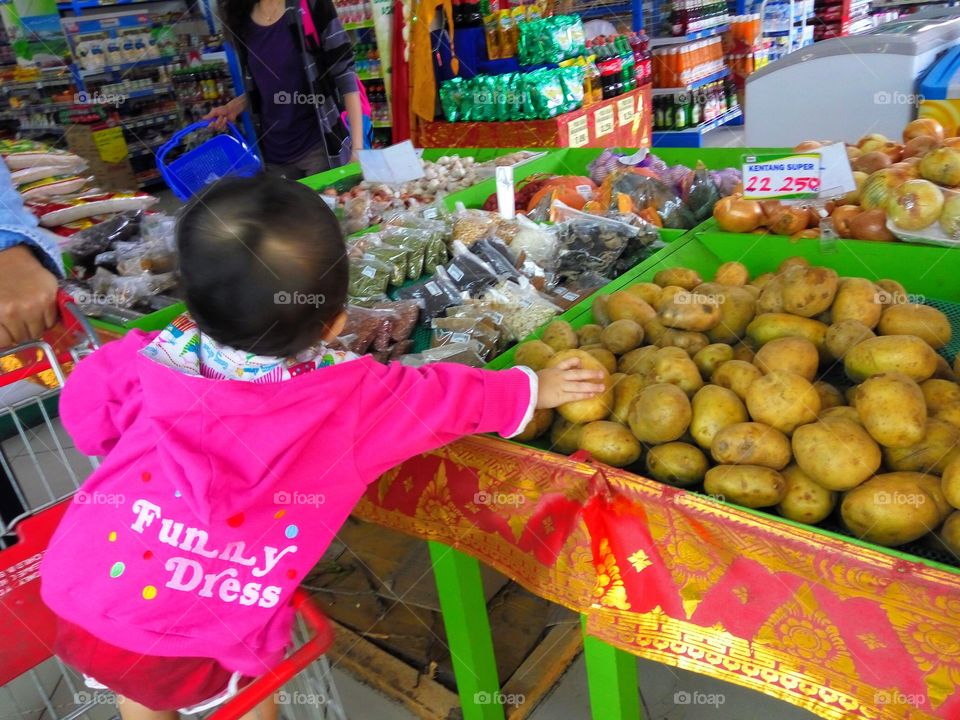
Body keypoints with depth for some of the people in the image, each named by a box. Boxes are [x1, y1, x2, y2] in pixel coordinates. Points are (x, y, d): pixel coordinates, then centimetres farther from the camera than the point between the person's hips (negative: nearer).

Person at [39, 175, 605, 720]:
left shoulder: (151, 363, -9)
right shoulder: (355, 398, -15)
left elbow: (86, 413, 9)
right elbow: (446, 397, -2)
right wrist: (534, 389, 14)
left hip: (77, 603, 3)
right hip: (194, 655, -2)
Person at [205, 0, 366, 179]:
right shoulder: (240, 19, 6)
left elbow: (344, 73, -11)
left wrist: (357, 146, -18)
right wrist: (232, 107, 2)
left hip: (321, 147, -5)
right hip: (274, 153, 5)